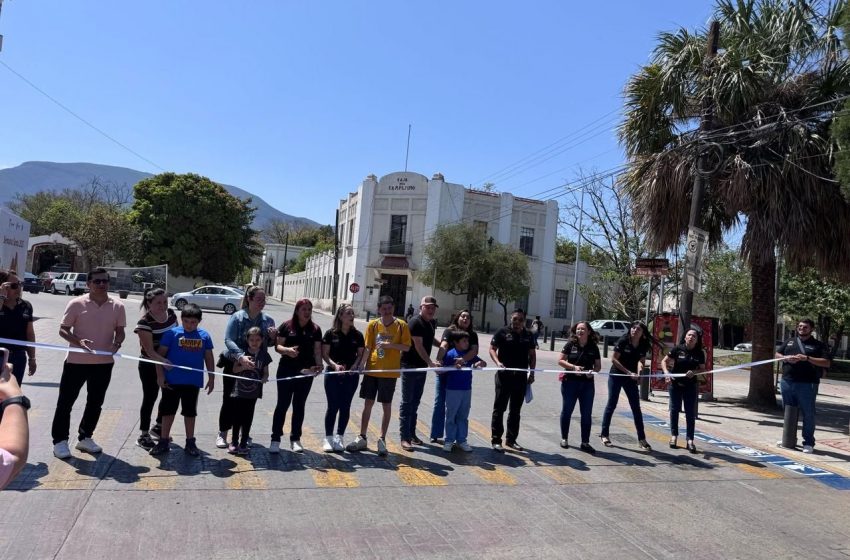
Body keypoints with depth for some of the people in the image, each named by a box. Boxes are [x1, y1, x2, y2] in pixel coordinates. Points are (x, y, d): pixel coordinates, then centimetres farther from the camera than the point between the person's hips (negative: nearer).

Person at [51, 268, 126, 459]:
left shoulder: (118, 306, -1)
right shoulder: (76, 304, -8)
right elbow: (63, 329, -6)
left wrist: (117, 343, -15)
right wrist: (78, 341, -24)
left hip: (104, 363, 3)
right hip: (77, 361, -3)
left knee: (95, 402, 13)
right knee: (65, 401, 5)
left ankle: (85, 438, 29)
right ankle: (60, 440, 18)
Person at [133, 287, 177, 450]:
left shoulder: (171, 313, -4)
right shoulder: (145, 322, -22)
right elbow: (149, 350, -25)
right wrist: (163, 361, -40)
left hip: (169, 364, 7)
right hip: (150, 366, -6)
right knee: (150, 398, 2)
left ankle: (158, 427, 36)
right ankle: (144, 435, 16)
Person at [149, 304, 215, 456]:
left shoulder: (204, 336, -1)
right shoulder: (172, 333, -8)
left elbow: (209, 358, 7)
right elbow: (160, 354, -4)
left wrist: (211, 378, 8)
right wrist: (160, 375, -8)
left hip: (193, 382, 2)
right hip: (172, 381, -1)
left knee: (190, 412, 13)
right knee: (168, 410, 12)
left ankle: (190, 442, 26)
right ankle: (164, 441, 26)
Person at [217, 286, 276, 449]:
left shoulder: (267, 320, 0)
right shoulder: (237, 317, -12)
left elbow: (269, 344, 10)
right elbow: (228, 340, -22)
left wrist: (273, 337, -14)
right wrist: (241, 356, -37)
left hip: (254, 368, 3)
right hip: (233, 365, -3)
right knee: (229, 400, 4)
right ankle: (222, 433, 18)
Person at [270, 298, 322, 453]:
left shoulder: (315, 329, 4)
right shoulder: (287, 326, -3)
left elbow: (317, 351, 3)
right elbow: (277, 346, -4)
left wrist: (319, 365, -13)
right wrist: (287, 350, -24)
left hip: (306, 372, 3)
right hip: (286, 371, -2)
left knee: (299, 406, 11)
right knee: (282, 405, 1)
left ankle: (295, 439, 21)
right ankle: (275, 439, 9)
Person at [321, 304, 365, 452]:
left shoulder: (357, 335, 3)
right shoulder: (331, 333, -4)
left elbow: (360, 354, 7)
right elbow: (324, 354, -4)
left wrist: (355, 367, -10)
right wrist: (334, 365, -18)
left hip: (351, 376, 2)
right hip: (333, 375, -2)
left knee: (345, 407, 8)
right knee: (333, 406, 2)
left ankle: (339, 438, 20)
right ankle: (328, 438, 13)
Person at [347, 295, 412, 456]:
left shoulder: (401, 325, -4)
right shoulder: (372, 325, 2)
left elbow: (406, 347, -5)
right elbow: (367, 348, 4)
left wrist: (390, 345, -19)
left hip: (389, 372, -2)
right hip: (372, 370, 2)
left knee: (386, 405, 6)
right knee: (368, 403, 10)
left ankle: (382, 440, 18)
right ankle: (362, 438, 22)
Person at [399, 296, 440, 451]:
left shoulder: (433, 323, 9)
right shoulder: (415, 322, -15)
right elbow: (418, 346, -22)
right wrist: (430, 363, -27)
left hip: (422, 367, 8)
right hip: (410, 366, -8)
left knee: (415, 402, 14)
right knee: (407, 402, -2)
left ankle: (412, 433, 23)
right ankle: (404, 437, 2)